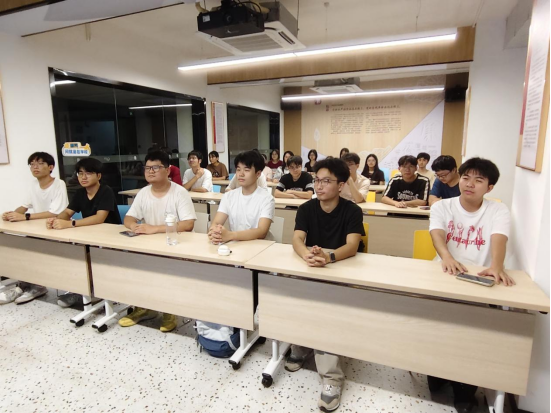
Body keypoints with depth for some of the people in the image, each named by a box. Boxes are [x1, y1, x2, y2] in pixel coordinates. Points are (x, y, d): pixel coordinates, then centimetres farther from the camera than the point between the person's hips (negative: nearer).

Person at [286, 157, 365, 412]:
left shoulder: (352, 211, -9)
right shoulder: (306, 209, -1)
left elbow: (352, 246, -23)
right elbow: (297, 240, -15)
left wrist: (328, 257, -44)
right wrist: (307, 255, -39)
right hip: (310, 270, 3)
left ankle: (331, 377, -20)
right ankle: (301, 347, 3)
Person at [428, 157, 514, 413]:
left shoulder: (498, 211, 1)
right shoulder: (442, 207, 2)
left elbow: (499, 240, -19)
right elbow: (437, 234, -17)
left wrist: (497, 266, -41)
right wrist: (447, 257, -39)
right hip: (446, 277, 0)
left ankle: (465, 392, 5)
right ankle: (438, 377, 8)